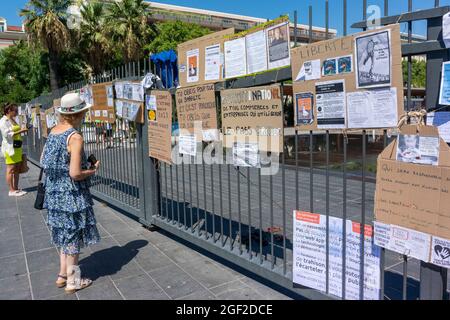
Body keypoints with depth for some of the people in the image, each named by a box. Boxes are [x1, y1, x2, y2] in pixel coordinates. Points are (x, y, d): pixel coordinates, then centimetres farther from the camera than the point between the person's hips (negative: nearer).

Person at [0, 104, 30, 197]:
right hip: (10, 148, -8)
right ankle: (11, 190, 1)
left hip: (17, 147, 8)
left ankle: (16, 188, 16)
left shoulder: (13, 120, 17)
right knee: (11, 169, -4)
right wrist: (20, 131, -18)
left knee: (17, 169, 9)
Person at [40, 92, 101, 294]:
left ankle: (63, 275, 32)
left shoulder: (53, 132, 3)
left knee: (64, 233, 21)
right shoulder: (75, 137, -20)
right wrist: (93, 170, -7)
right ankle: (72, 281, 20)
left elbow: (43, 161, 13)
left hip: (54, 193, 8)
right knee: (73, 237, 7)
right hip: (72, 195, -7)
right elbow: (75, 174, -24)